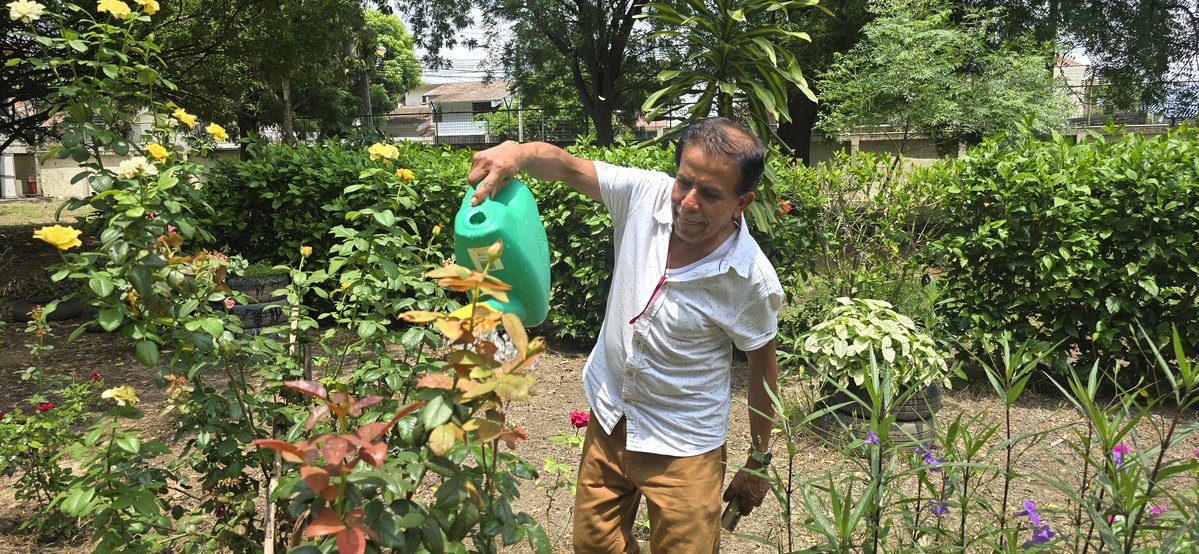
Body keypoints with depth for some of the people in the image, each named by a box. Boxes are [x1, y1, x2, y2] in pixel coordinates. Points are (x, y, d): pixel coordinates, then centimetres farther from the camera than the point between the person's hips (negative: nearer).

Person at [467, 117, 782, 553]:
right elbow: (567, 167, -11)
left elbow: (764, 367, -8)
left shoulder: (752, 280, -22)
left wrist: (759, 461, 3)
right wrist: (517, 152, -35)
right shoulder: (646, 194, -16)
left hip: (683, 448, -4)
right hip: (608, 420, 4)